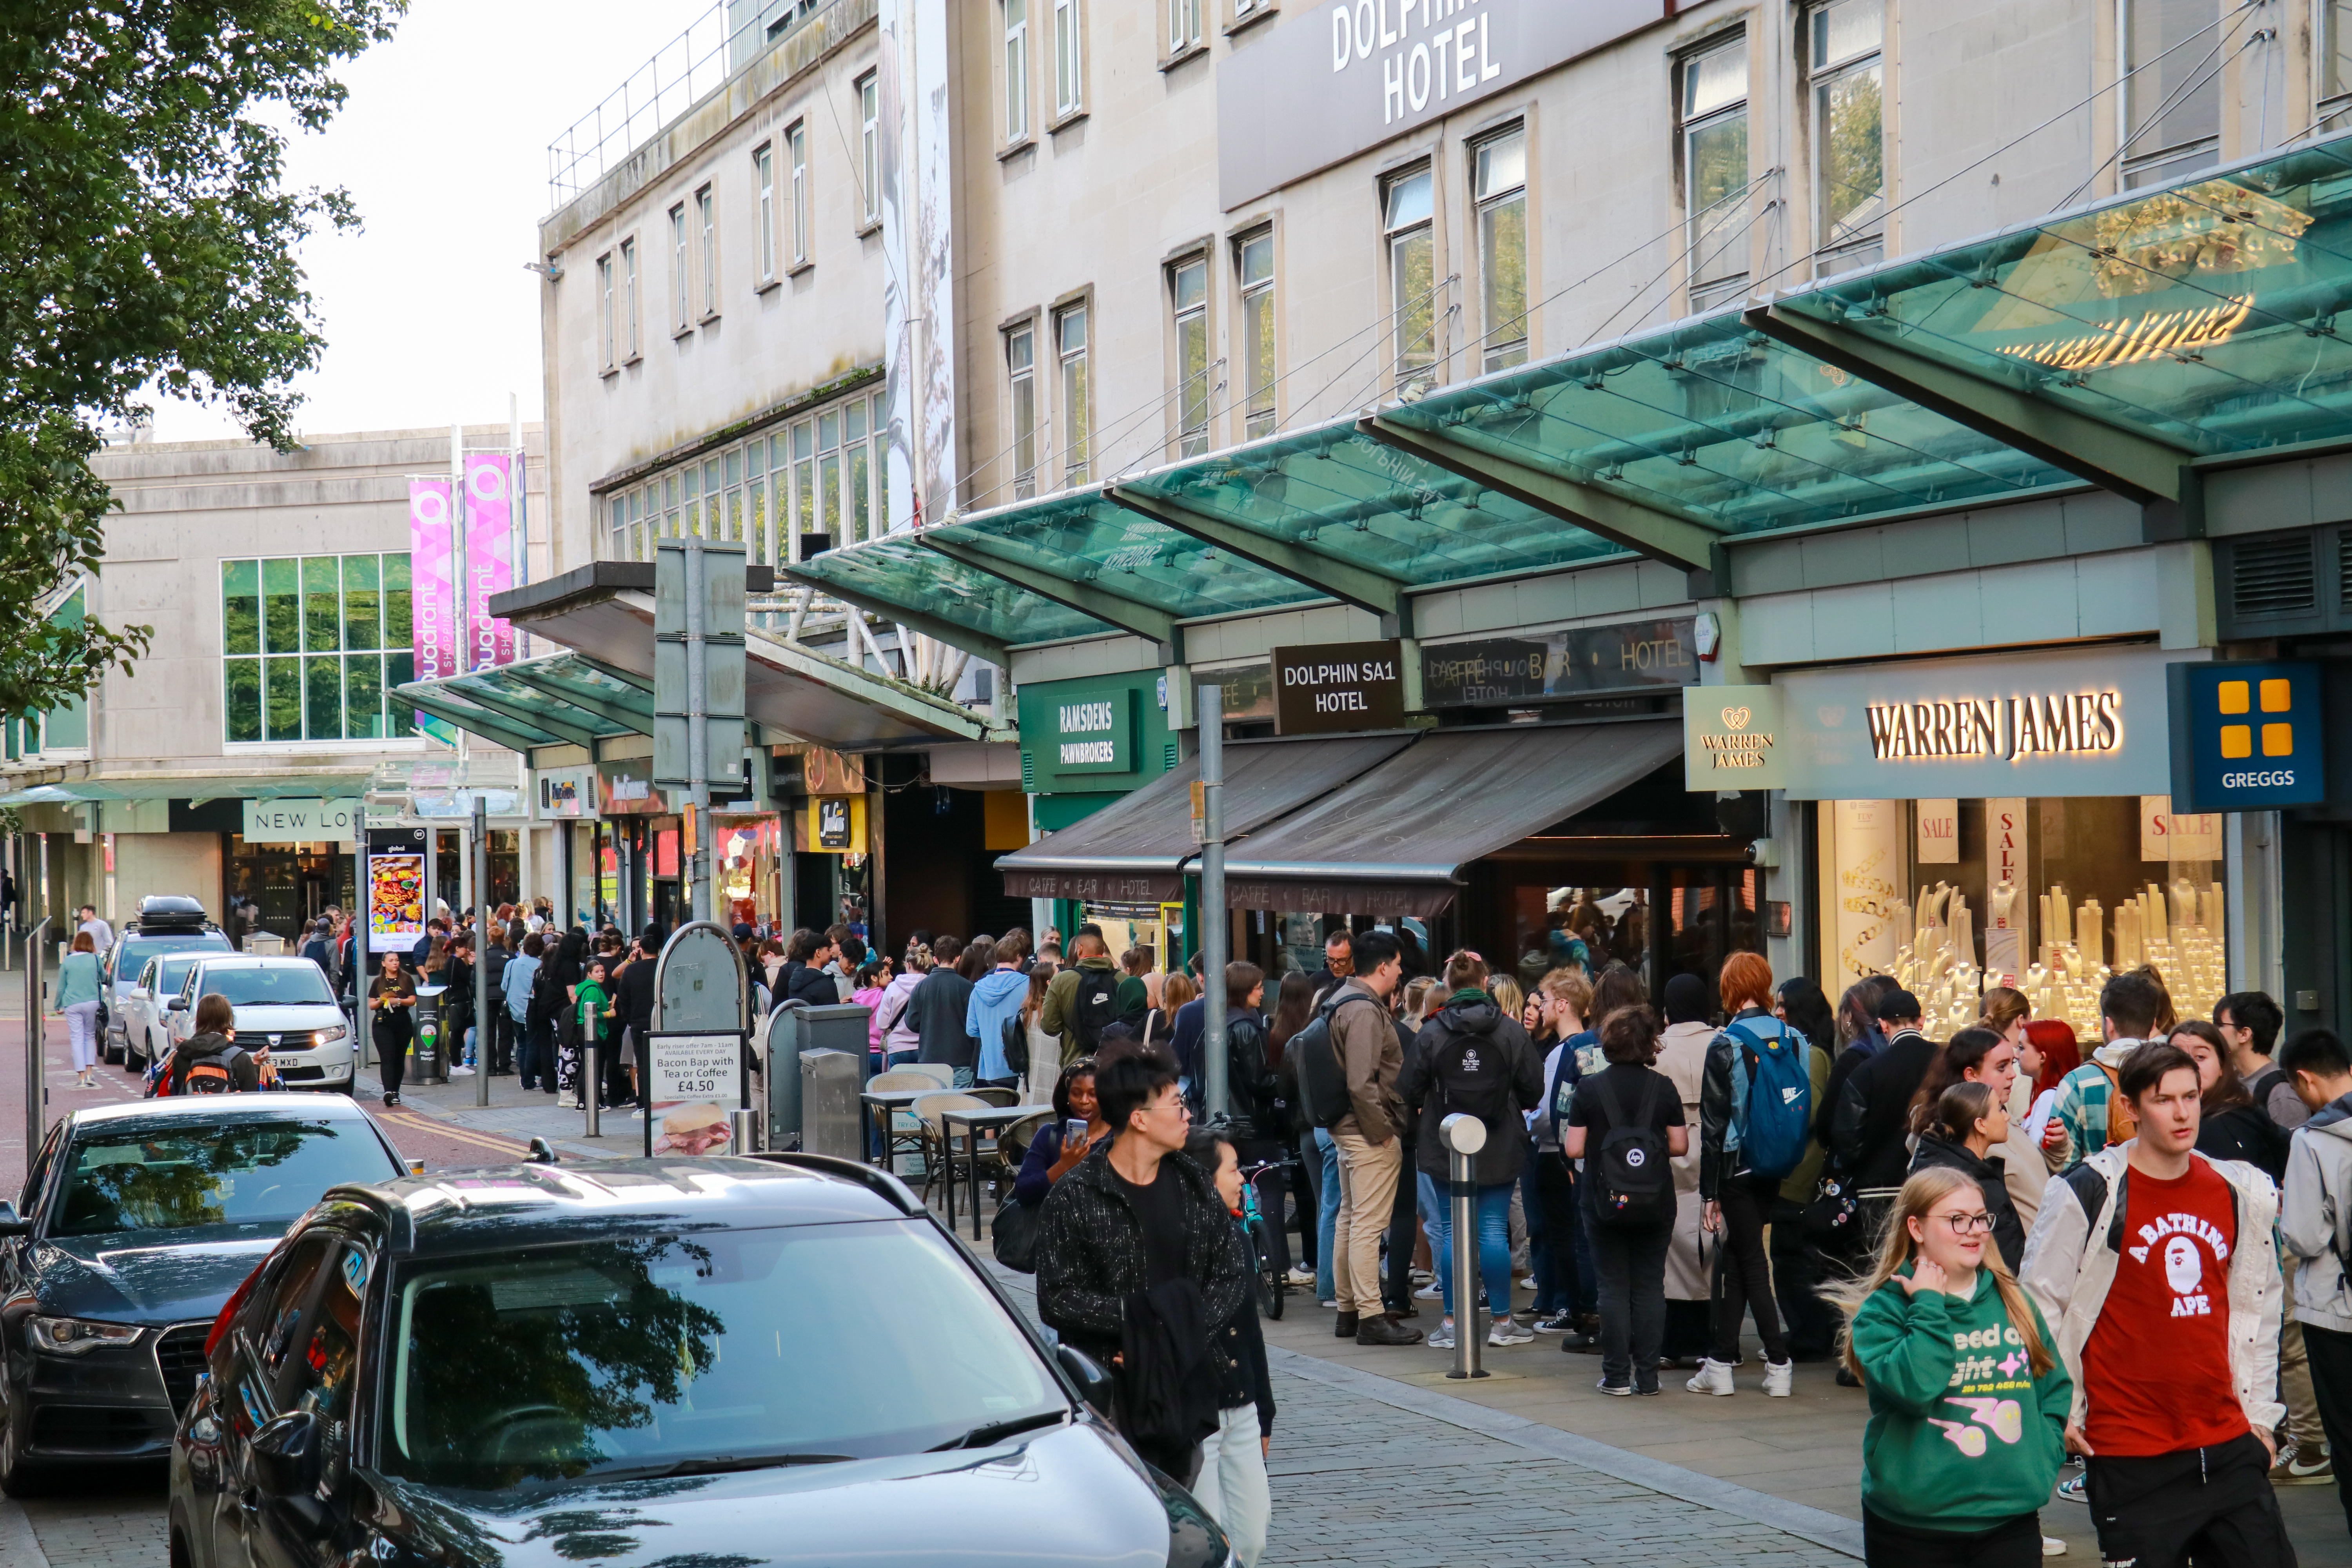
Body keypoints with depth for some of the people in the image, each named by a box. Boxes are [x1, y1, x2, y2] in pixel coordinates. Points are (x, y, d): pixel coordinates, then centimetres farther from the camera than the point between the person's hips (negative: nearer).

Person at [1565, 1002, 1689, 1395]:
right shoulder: (1664, 1088, -2)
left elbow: (1573, 1148, -6)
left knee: (1613, 1287, 5)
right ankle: (1647, 1376, 6)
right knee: (1650, 1286, 7)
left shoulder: (1589, 1089, -6)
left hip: (1605, 1203, -1)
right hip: (1655, 1204, 1)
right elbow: (1680, 1146, -1)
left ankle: (1617, 1376, 4)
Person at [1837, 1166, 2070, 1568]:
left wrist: (2042, 1459, 2)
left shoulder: (2012, 1299, 9)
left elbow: (2055, 1386, 15)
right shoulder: (1884, 1309, -5)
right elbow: (1911, 1387, -22)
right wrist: (1929, 1307, -15)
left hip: (2012, 1519, 4)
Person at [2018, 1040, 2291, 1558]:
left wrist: (2260, 1412, 19)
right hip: (2130, 1456, -4)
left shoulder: (2240, 1193, 8)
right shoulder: (2089, 1192, -7)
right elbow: (2039, 1302, -1)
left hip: (2227, 1444, 5)